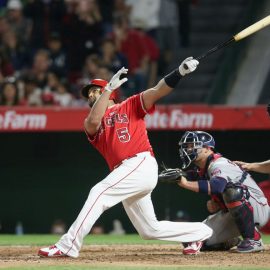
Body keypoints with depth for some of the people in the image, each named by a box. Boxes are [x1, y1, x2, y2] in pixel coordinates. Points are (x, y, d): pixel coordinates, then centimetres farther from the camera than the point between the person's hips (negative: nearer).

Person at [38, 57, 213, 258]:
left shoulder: (130, 106, 12)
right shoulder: (91, 124, 22)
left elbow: (157, 91, -1)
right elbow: (93, 121, -4)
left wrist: (180, 72, -17)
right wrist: (110, 87, -5)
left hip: (141, 164, -7)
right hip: (126, 172, 7)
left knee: (99, 192, -22)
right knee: (150, 230, 12)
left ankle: (68, 246, -26)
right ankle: (202, 232, 27)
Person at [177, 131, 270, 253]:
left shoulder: (219, 164, -22)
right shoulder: (203, 170, 7)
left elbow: (216, 186, -43)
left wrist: (186, 183, -43)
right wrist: (213, 205, -8)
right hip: (230, 214, 8)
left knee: (233, 191, -40)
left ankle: (253, 240, -27)